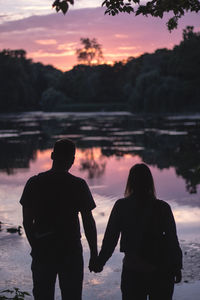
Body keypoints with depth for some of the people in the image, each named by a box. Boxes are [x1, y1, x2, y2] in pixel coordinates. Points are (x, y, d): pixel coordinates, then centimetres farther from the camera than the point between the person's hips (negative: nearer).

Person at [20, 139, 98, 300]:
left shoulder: (34, 183, -2)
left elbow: (27, 222, 2)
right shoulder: (79, 185, -8)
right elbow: (88, 222, -6)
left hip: (42, 251, 2)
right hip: (71, 251, -1)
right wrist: (94, 253, 2)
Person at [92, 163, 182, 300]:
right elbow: (173, 242, -3)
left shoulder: (121, 206, -6)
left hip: (132, 270, 0)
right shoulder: (162, 208, -6)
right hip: (161, 272, 0)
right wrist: (177, 268, 7)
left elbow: (110, 238, -1)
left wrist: (100, 263, 11)